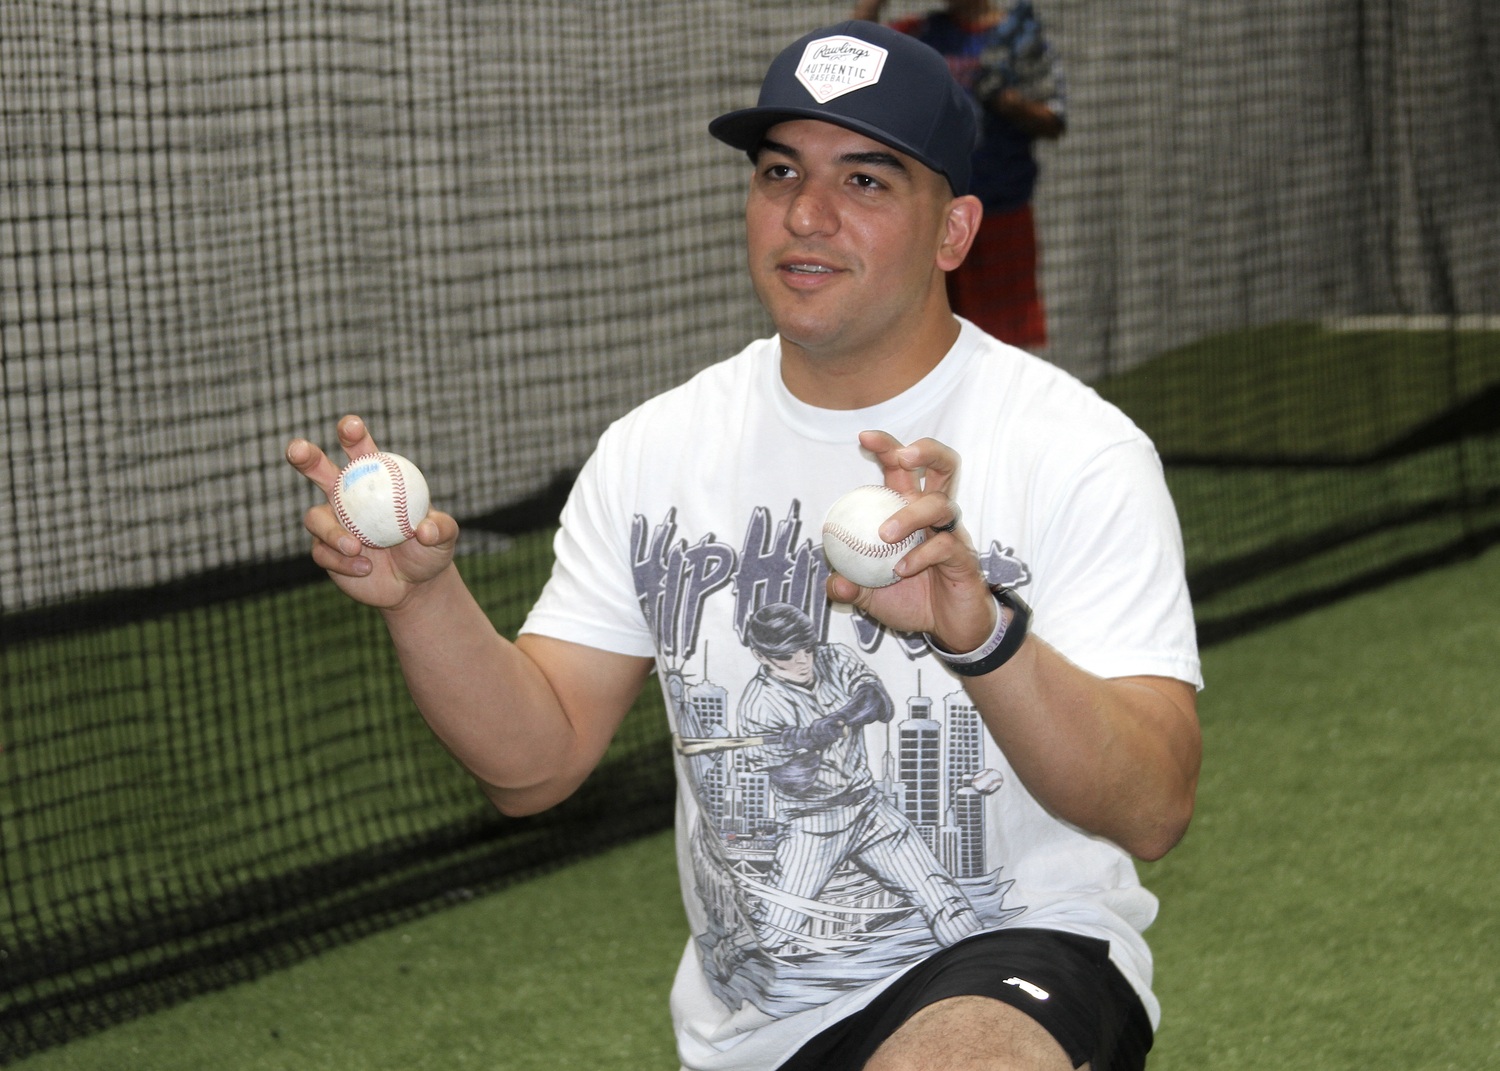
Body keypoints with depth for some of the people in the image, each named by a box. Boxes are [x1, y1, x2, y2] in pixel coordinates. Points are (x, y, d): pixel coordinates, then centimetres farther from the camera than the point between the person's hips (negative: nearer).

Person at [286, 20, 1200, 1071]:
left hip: (1014, 962, -6)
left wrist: (984, 637, -38)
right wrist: (424, 595, -17)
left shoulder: (1078, 450, -10)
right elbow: (536, 762, 1)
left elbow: (1154, 812, -21)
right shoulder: (656, 449, 4)